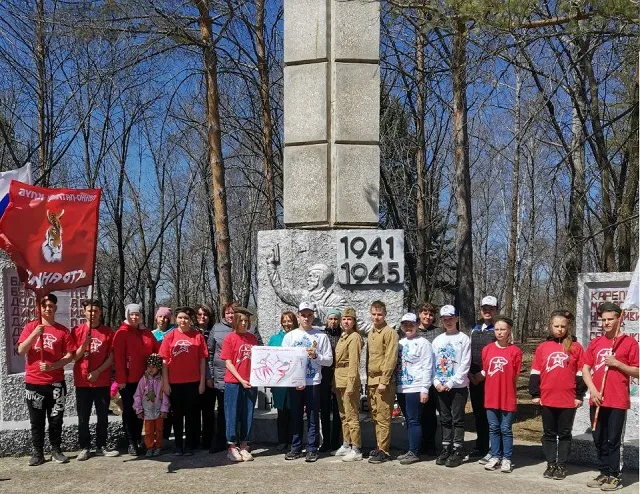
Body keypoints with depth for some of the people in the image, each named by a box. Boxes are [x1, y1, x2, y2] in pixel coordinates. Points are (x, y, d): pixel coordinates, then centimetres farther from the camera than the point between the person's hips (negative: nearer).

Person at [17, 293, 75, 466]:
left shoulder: (62, 330, 2)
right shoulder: (31, 327, 3)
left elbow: (69, 355, -1)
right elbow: (21, 351, -5)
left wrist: (52, 366, -16)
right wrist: (34, 334, -19)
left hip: (56, 382, 0)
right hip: (34, 382, 0)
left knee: (56, 419, 6)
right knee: (36, 420, 5)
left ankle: (56, 450, 16)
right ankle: (37, 453, 12)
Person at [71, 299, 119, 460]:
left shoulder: (108, 332, 2)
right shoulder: (77, 331, 1)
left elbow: (112, 357, 1)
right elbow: (74, 357, -1)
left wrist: (98, 371, -12)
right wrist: (84, 344, -18)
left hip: (102, 381, 1)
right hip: (82, 381, -1)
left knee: (103, 416, 7)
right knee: (83, 418, 4)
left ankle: (101, 447, 17)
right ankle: (84, 448, 14)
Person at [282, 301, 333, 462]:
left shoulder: (321, 335, 2)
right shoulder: (289, 336, 5)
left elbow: (329, 360, 3)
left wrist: (316, 355, -15)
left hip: (313, 382, -1)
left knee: (313, 418, 3)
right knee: (296, 417, 9)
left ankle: (312, 449, 11)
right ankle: (296, 448, 18)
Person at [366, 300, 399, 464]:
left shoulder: (389, 333, -9)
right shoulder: (371, 333, 17)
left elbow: (391, 358, -15)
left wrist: (383, 381, -18)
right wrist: (368, 380, 16)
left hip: (383, 381, -8)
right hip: (371, 380, 8)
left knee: (383, 418, -6)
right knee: (375, 417, 13)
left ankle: (383, 451, -2)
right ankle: (378, 446, 21)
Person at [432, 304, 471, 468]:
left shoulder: (464, 339, -3)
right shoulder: (437, 340, 11)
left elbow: (465, 365, -9)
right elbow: (433, 363, 9)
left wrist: (451, 383, -13)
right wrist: (437, 382, -4)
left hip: (458, 386, -4)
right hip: (441, 387, 5)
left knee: (457, 419, -1)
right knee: (445, 419, 10)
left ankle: (457, 451, 4)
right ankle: (446, 449, 16)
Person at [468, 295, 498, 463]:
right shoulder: (475, 329, 16)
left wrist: (483, 373, -12)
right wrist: (470, 373, 4)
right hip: (474, 379, 6)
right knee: (478, 414, 12)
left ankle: (492, 451, 0)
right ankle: (480, 447, 21)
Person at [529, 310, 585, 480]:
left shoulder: (575, 347, 0)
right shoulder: (542, 347, 4)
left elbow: (580, 373, 1)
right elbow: (535, 372, 5)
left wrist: (579, 395, -1)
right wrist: (535, 394, 2)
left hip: (568, 400, -2)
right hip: (547, 399, 2)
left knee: (564, 434, 8)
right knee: (549, 434, 10)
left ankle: (562, 466, 16)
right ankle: (551, 465, 20)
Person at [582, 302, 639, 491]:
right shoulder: (595, 343, 11)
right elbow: (585, 369, 8)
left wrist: (617, 363, -15)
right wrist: (592, 390, -5)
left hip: (617, 401, -5)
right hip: (597, 400, 5)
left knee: (613, 440, -1)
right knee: (599, 439, 10)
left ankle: (615, 476, 9)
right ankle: (604, 473, 19)